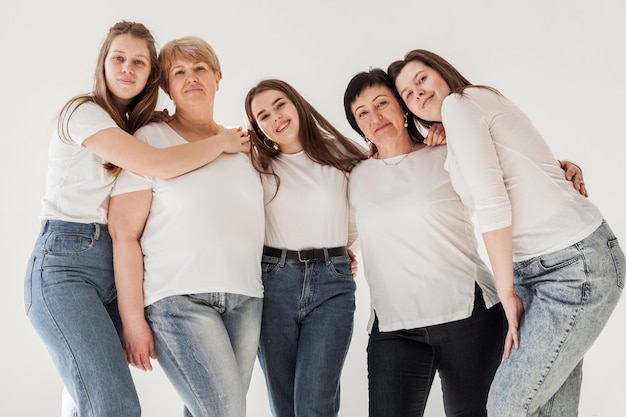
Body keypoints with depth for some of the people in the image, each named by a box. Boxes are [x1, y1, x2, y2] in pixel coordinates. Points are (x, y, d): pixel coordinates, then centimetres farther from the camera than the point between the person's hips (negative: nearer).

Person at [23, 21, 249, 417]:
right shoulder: (84, 112, -6)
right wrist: (223, 142, -6)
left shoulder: (138, 128, 18)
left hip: (117, 270, 7)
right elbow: (161, 164, -17)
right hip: (67, 263, -7)